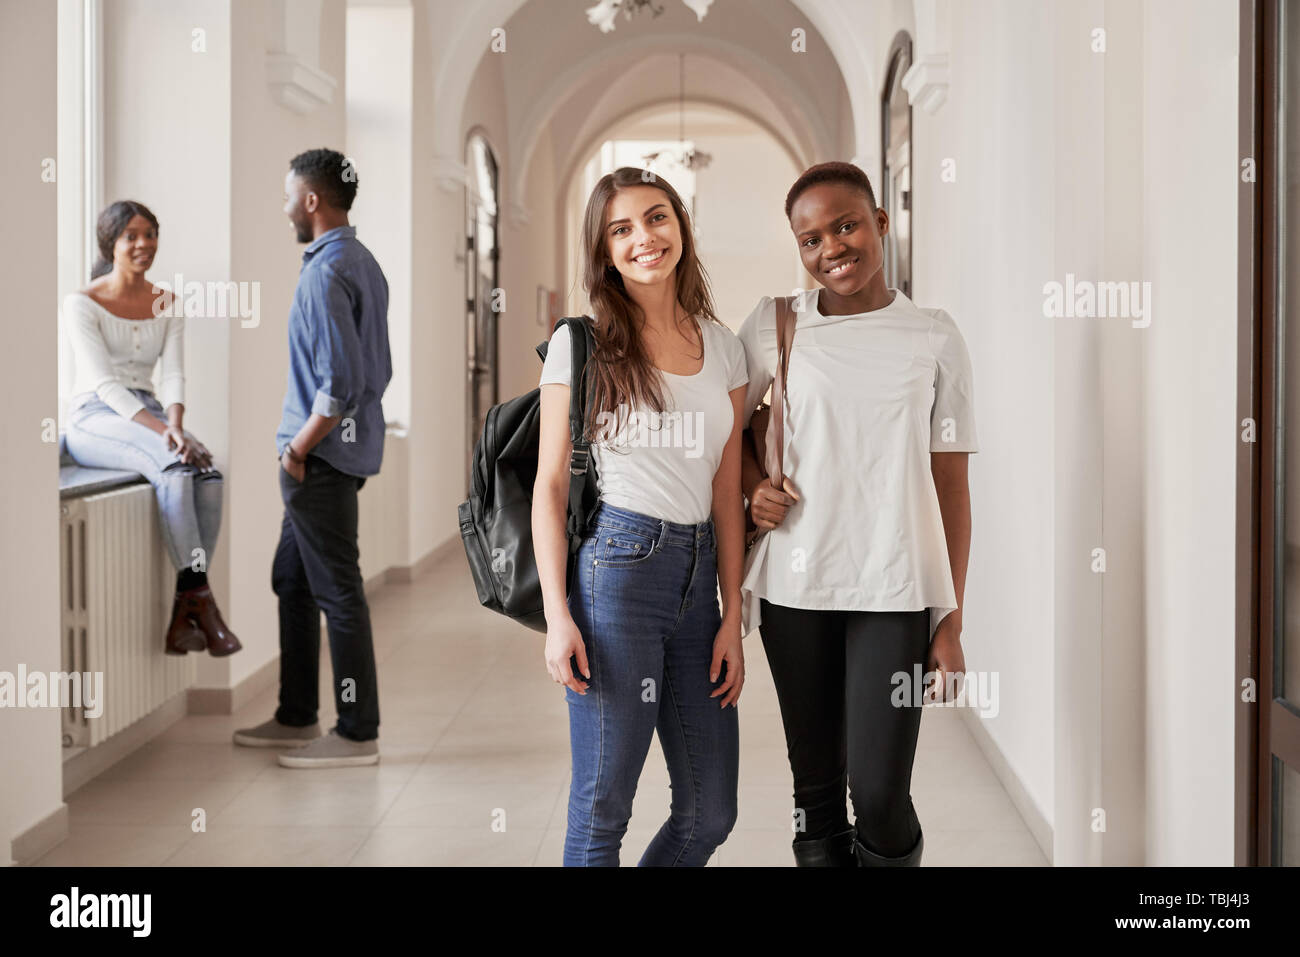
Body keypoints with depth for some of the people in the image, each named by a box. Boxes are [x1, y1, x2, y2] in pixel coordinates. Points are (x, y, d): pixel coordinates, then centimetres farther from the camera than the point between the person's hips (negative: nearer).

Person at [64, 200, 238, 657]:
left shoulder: (167, 304, 13)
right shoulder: (81, 304, -4)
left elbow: (174, 376, 3)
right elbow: (104, 384, -13)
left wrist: (174, 424, -19)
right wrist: (159, 430, -26)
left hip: (149, 418, 5)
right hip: (95, 421, -5)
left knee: (209, 475, -28)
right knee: (175, 468, -36)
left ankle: (183, 616, -26)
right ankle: (200, 601, -34)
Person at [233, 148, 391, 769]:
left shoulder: (326, 273, -18)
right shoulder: (363, 264, 13)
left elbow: (341, 381, -24)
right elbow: (378, 371, 19)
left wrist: (299, 447, -15)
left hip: (322, 459, -10)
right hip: (347, 449, 10)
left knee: (337, 591, -4)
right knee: (292, 581, 17)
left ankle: (357, 733, 4)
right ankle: (296, 718, 25)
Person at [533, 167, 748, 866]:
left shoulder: (723, 348, 11)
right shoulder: (581, 343, -1)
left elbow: (726, 492, 12)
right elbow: (550, 484, -2)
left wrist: (733, 618, 7)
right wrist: (557, 615, -10)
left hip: (698, 572, 5)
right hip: (616, 565, -5)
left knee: (710, 812, 9)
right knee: (602, 812, 0)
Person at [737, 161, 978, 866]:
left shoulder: (934, 338, 2)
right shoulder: (775, 325, 4)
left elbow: (951, 484, 4)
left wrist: (952, 623, 1)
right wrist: (754, 485, -3)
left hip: (895, 593, -1)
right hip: (796, 589, 1)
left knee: (880, 795, -8)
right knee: (816, 789, 8)